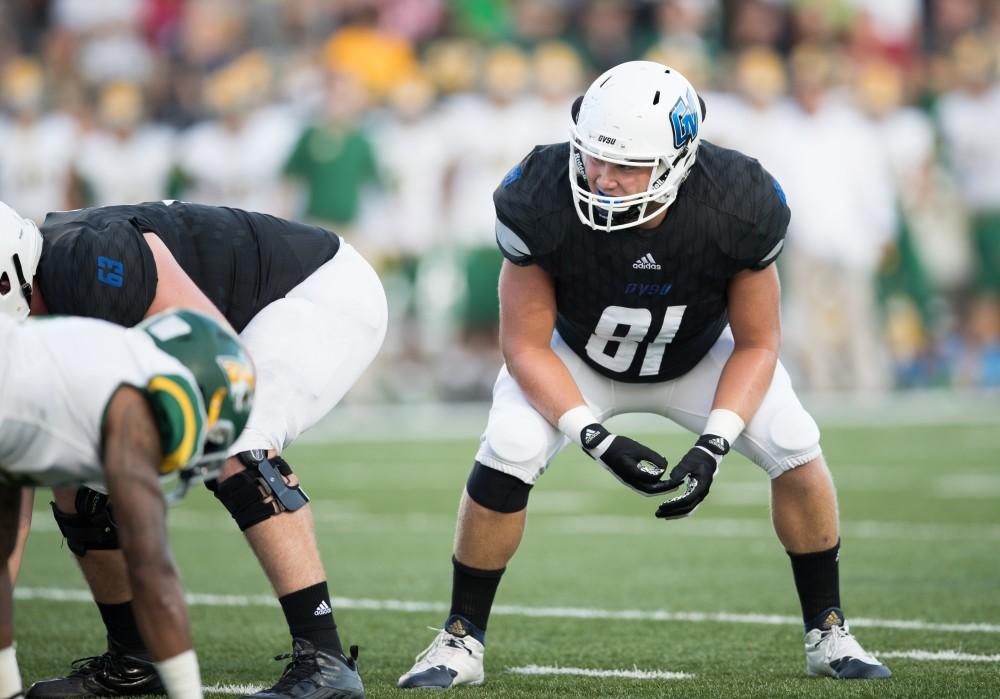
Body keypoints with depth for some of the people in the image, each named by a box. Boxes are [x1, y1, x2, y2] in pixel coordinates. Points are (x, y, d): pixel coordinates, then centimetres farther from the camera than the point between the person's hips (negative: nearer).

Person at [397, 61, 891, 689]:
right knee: (506, 456, -24)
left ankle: (828, 633, 5)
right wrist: (596, 439, -35)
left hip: (698, 355, 1)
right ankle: (462, 641, -5)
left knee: (795, 449, -16)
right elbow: (526, 346, -24)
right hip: (577, 360, -1)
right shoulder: (542, 205, -36)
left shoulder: (739, 208, -33)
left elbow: (756, 344, -18)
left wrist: (714, 446, -32)